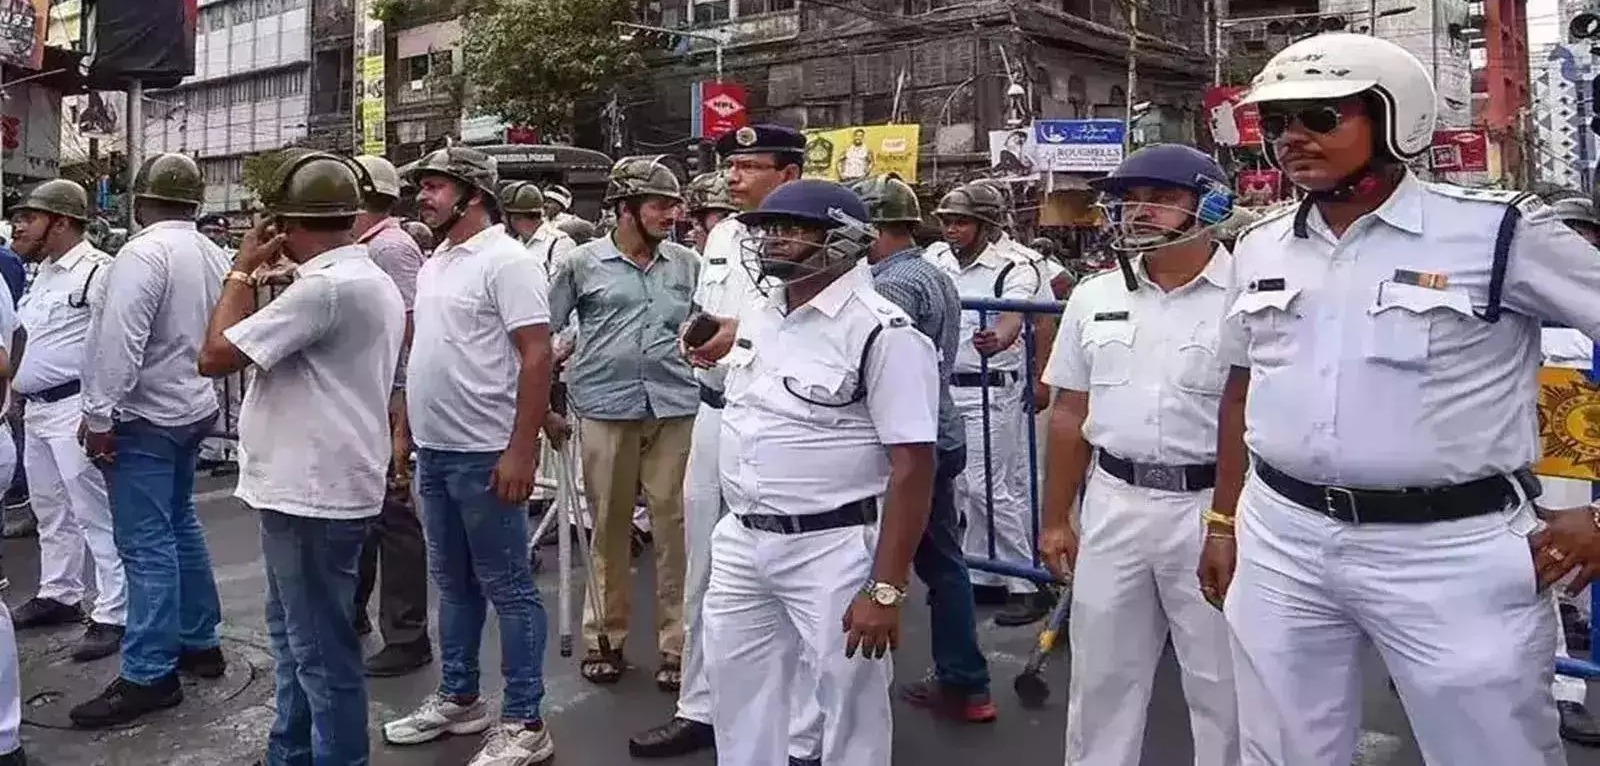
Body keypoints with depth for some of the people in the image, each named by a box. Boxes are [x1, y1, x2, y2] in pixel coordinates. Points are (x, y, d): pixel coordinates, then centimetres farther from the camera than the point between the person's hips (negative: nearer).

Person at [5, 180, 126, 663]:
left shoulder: (96, 271, -15)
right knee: (51, 512, 19)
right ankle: (58, 595, 33)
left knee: (95, 514, -6)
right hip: (36, 409, 10)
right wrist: (18, 397, 22)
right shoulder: (43, 273, 16)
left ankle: (113, 616, 0)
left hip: (73, 410, -10)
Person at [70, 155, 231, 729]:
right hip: (191, 408, 9)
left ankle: (149, 675, -1)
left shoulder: (144, 253, -17)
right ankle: (199, 642, 27)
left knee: (147, 544, -6)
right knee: (179, 526, 19)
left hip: (144, 417, -9)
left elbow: (120, 342, -22)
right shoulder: (211, 254, 8)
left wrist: (99, 415, -17)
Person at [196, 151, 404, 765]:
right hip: (310, 483, 11)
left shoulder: (325, 287, -22)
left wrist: (243, 269, -9)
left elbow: (215, 355, -17)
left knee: (321, 650, 0)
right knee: (297, 634, 22)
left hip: (314, 491, -11)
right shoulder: (368, 278, 13)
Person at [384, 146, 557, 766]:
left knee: (507, 589, 0)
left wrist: (520, 451, -22)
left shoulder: (505, 261, -13)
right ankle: (459, 699, 32)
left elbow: (537, 357, -18)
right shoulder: (433, 263, 13)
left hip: (485, 455, -9)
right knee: (453, 583, 18)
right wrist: (408, 431, 17)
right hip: (433, 452, 9)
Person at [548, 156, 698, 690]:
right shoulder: (582, 264, 4)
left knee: (675, 529, 1)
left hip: (676, 410, 1)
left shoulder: (687, 264, 9)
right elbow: (542, 333, 10)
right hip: (605, 410, -1)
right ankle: (604, 635, 23)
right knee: (609, 527, 9)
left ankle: (675, 643, 12)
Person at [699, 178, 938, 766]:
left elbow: (911, 467, -19)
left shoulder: (881, 331, -16)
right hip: (741, 542, 8)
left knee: (850, 704, 9)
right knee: (738, 692, 19)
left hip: (832, 549, -7)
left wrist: (886, 589, -21)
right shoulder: (757, 317, 9)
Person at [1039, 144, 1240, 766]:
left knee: (1221, 679, 11)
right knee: (1101, 672, 16)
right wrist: (1056, 519, 12)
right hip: (1112, 504, 4)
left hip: (1211, 508, -4)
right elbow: (1069, 415, 11)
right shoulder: (1094, 299, 7)